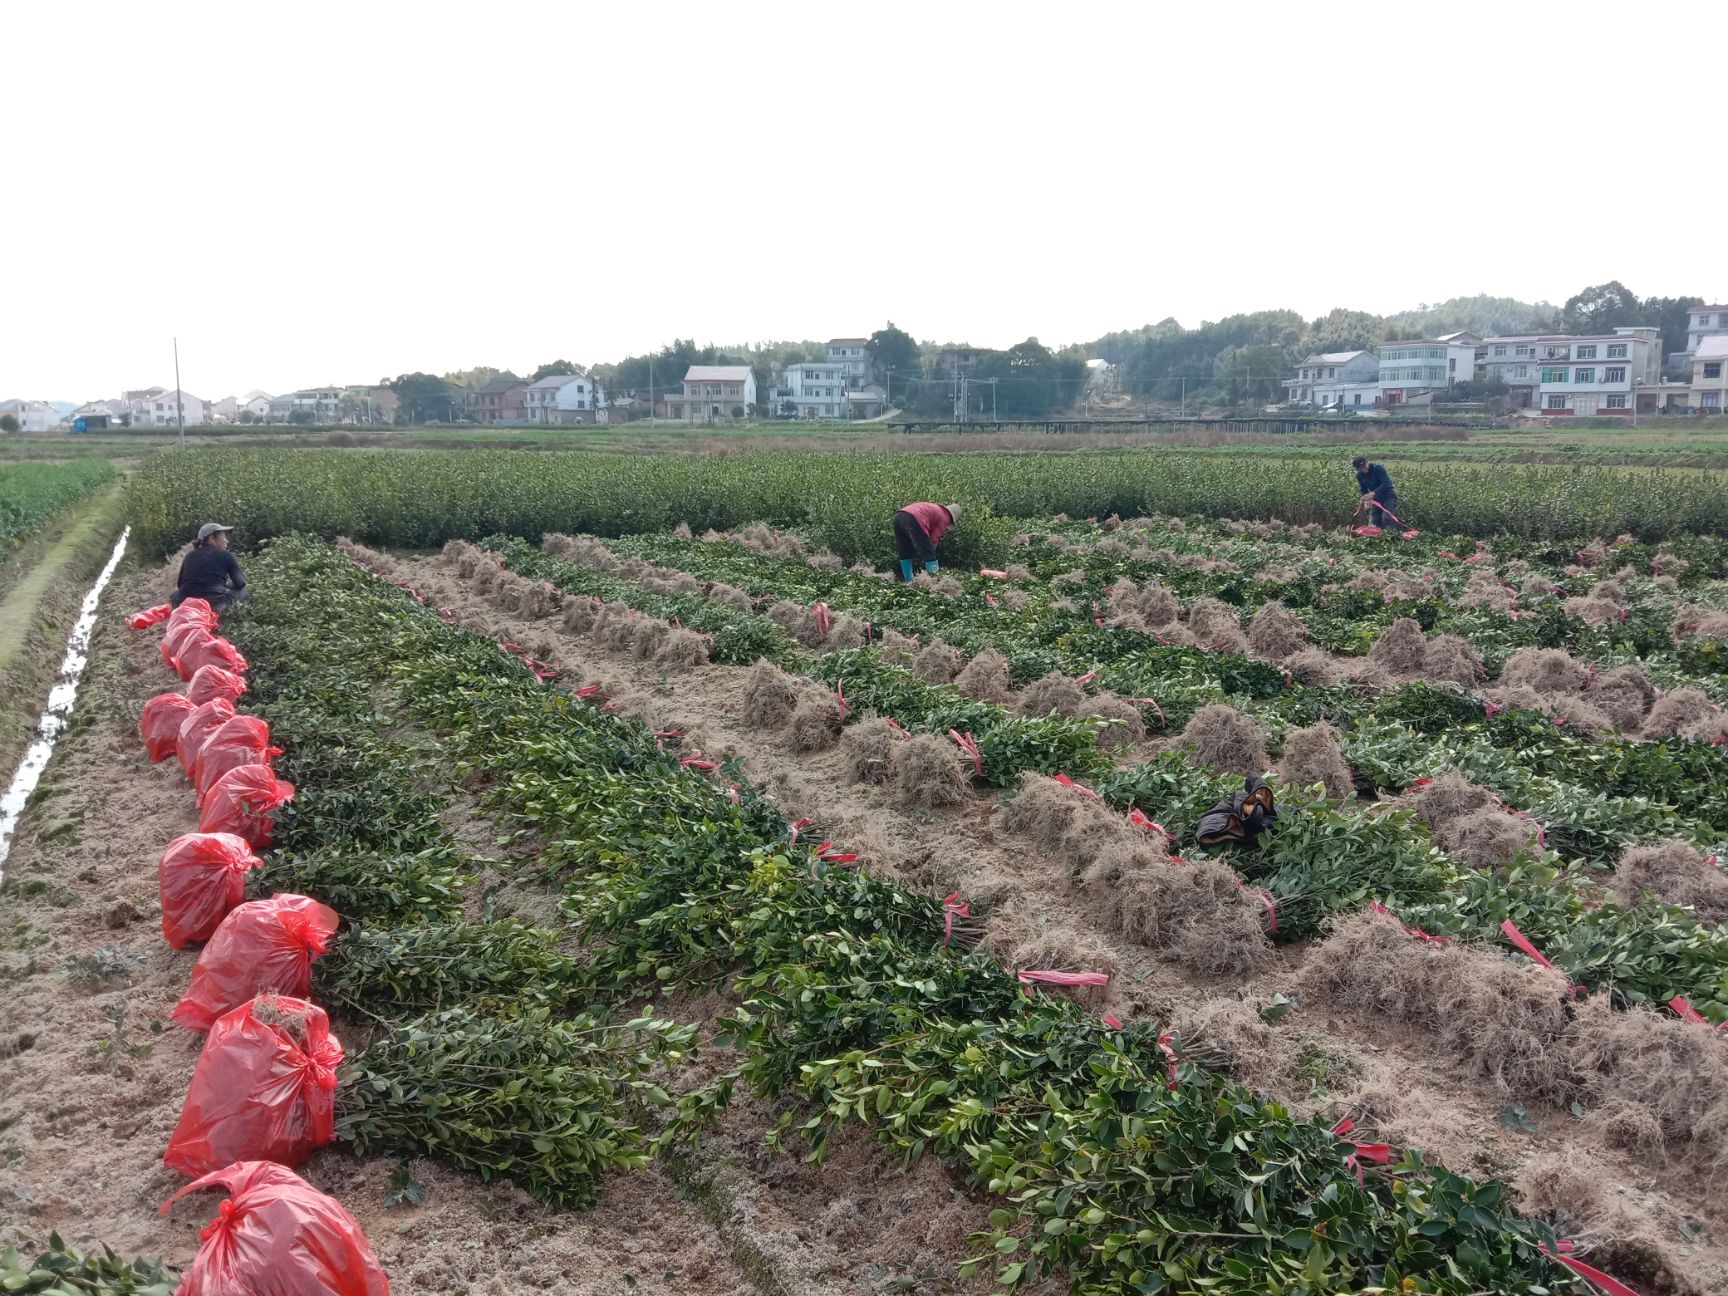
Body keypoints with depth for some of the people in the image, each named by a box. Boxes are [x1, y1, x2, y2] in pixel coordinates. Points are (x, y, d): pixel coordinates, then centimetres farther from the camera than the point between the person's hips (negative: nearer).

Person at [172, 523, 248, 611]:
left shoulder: (190, 556, 16)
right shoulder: (225, 555, 5)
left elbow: (179, 584, 21)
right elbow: (240, 583, 5)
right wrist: (226, 584, 27)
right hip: (215, 605, -4)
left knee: (175, 595, 39)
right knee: (242, 590, 23)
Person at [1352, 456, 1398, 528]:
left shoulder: (1378, 468, -20)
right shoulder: (1359, 475, -2)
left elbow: (1386, 483, -29)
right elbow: (1363, 490, 8)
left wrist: (1373, 493, -40)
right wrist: (1366, 499, -14)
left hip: (1388, 496, -6)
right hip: (1376, 499, 6)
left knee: (1387, 519, -21)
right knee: (1374, 522, 1)